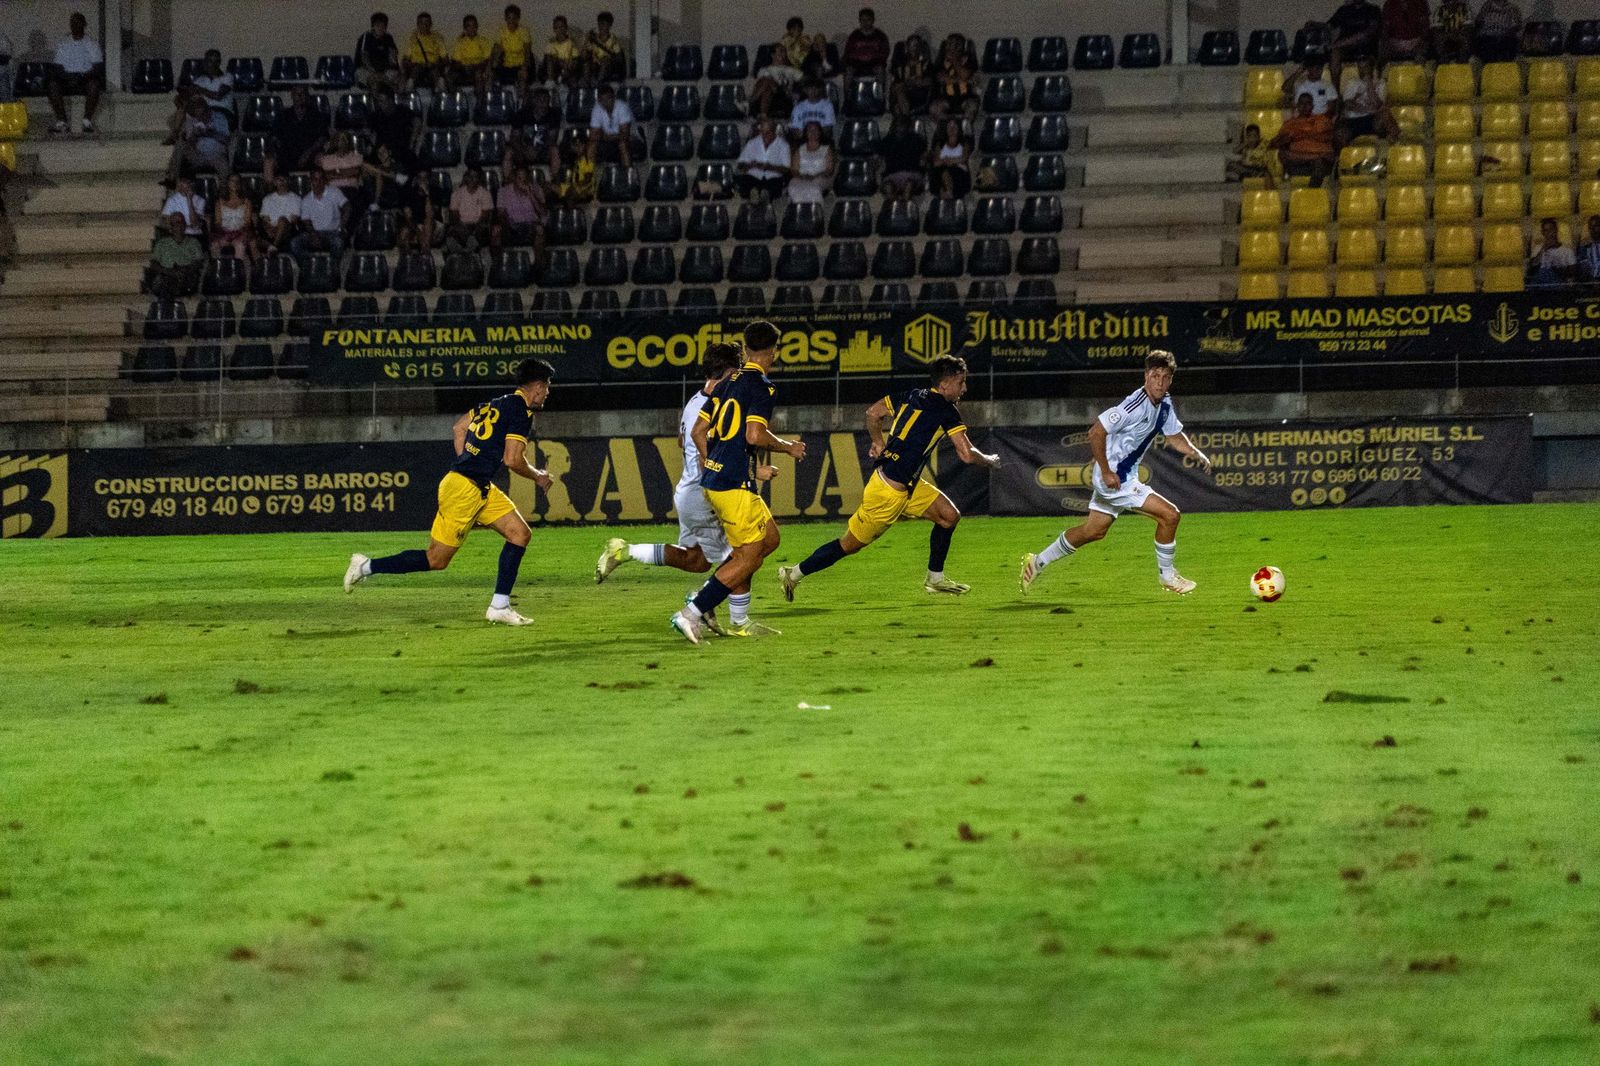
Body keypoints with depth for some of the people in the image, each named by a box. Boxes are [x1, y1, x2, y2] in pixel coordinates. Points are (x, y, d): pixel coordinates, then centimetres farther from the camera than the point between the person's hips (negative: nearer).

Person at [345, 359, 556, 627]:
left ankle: (499, 607, 5)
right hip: (465, 490, -10)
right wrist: (537, 476, -1)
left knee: (520, 534, 6)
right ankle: (367, 567, 7)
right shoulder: (522, 412, -13)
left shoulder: (497, 404, 15)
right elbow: (512, 460, -19)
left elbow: (458, 428, 23)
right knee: (436, 559, -2)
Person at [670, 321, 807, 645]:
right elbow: (755, 435, -21)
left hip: (713, 479, 9)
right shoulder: (761, 386, -11)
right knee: (747, 557, -3)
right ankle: (691, 614, -10)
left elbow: (697, 431, 16)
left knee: (769, 538, 17)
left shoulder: (728, 382, 14)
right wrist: (788, 447, -5)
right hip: (734, 485, -9)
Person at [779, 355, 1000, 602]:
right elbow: (967, 455, -17)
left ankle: (935, 579, 17)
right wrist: (990, 460, 2)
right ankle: (794, 574, 13)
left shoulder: (913, 397, 7)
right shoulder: (946, 412, -16)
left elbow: (873, 413, 17)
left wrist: (878, 442, 31)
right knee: (850, 544, 2)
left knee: (949, 515, 7)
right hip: (890, 492, -9)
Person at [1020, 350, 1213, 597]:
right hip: (1115, 479, -10)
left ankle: (1038, 562, 34)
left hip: (1127, 476, 10)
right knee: (1169, 515, -11)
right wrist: (1106, 471, -24)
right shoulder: (1136, 405, -25)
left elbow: (1175, 437, 18)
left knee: (1094, 530, 21)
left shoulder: (1164, 404, 4)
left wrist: (1198, 455, 2)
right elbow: (1096, 432, -25)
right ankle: (1167, 575, 7)